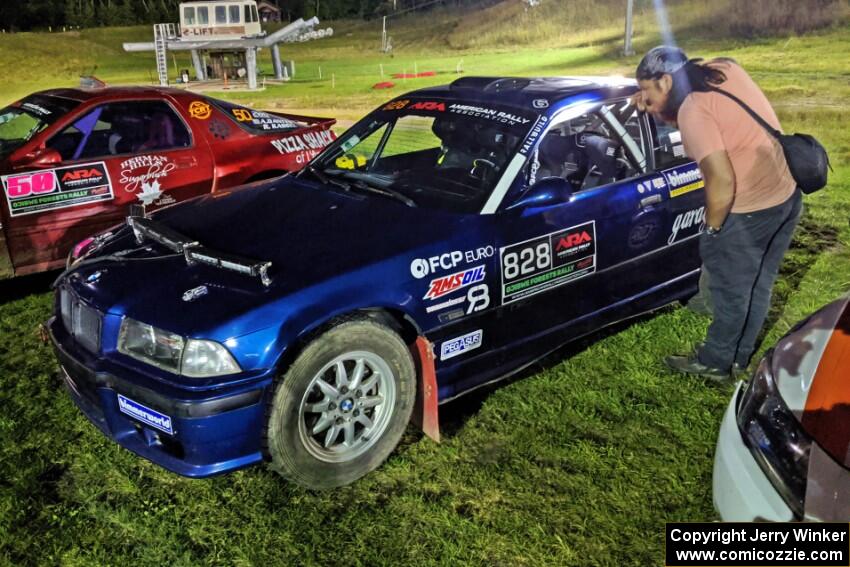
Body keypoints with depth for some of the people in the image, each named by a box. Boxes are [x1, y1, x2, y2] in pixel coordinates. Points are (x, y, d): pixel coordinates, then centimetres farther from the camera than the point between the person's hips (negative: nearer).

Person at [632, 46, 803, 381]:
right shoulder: (724, 69, 4)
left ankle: (715, 363, 26)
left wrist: (711, 229, -10)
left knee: (731, 291, 9)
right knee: (757, 286, 20)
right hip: (788, 194, 9)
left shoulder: (692, 111, -21)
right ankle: (739, 357, 35)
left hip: (749, 211, -9)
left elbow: (722, 182, -26)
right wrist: (657, 111, 5)